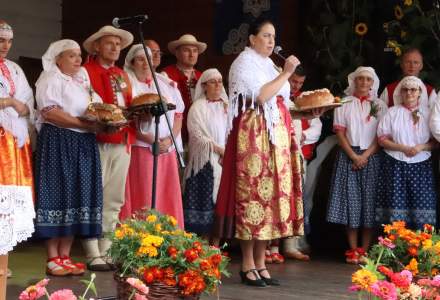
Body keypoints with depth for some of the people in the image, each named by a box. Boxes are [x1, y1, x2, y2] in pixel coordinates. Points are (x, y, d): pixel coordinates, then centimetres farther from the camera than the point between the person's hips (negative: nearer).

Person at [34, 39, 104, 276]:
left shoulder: (83, 80, 20)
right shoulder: (51, 79, -4)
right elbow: (50, 112, -16)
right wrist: (84, 124, -20)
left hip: (83, 144, 8)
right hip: (58, 143, -8)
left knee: (76, 196, 5)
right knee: (58, 195, -8)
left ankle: (65, 256, 9)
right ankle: (53, 259, -3)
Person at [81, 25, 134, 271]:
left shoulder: (122, 75, 21)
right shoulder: (86, 71, -3)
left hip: (123, 143, 8)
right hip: (98, 141, -7)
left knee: (114, 202, 9)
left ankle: (107, 252, 15)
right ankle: (93, 256, -1)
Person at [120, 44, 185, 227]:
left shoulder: (167, 85, 16)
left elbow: (178, 114, 12)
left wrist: (169, 139, -4)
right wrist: (151, 141, -14)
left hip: (167, 149, 4)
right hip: (140, 148, -4)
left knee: (167, 196, 2)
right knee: (142, 197, -7)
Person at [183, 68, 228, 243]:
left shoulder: (226, 106, 15)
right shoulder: (198, 107, 0)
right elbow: (197, 136, -9)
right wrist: (218, 149, -12)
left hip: (225, 162, 5)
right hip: (205, 163, -4)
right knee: (206, 202, -7)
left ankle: (216, 245, 5)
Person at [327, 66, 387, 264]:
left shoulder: (380, 105, 9)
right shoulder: (344, 103, 9)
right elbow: (340, 132, 2)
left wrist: (365, 156, -11)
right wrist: (354, 156, -10)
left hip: (371, 156, 0)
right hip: (349, 156, 0)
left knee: (370, 200, -4)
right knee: (350, 199, -5)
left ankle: (365, 250, -1)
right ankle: (353, 250, -1)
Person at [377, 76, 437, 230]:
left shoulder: (428, 113, 6)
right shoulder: (392, 112, 2)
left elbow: (435, 141, 7)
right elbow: (382, 139, -1)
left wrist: (421, 147, -13)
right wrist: (403, 148, -14)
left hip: (421, 166, 1)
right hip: (396, 166, -1)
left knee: (422, 207, -4)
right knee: (397, 205, -4)